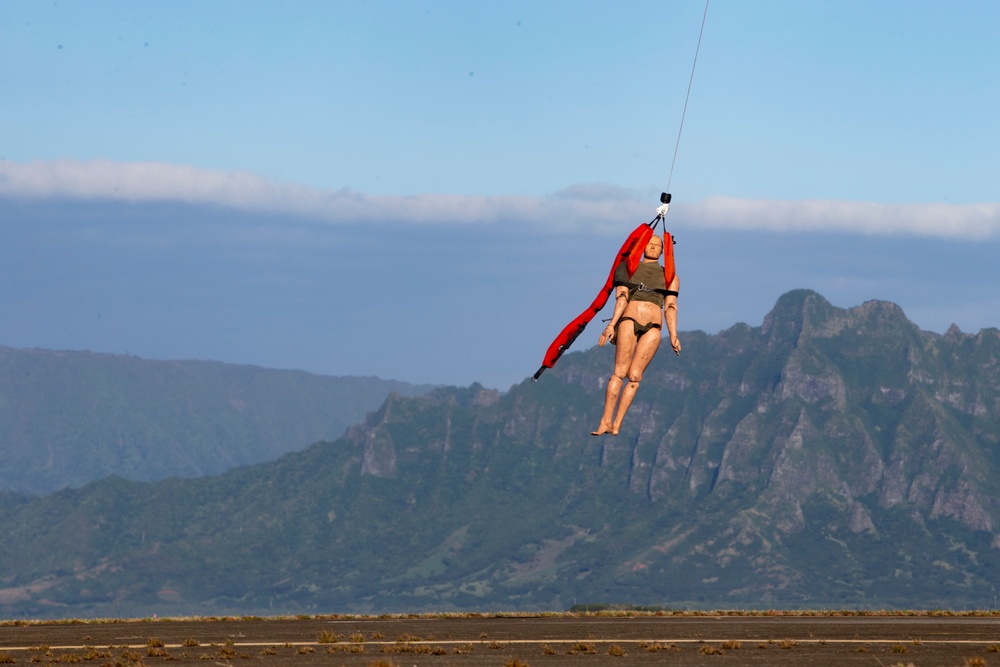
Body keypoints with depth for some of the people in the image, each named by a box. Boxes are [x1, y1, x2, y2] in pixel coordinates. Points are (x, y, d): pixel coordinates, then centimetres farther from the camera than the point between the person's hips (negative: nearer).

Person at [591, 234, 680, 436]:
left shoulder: (669, 277, 22)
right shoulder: (628, 269, 18)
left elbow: (670, 307, 12)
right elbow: (622, 297, 5)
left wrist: (673, 336, 1)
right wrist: (612, 324, -8)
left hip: (652, 327, 1)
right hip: (629, 320, -1)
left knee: (635, 376, -8)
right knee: (620, 372, -10)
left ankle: (617, 424, -11)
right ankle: (606, 421, -13)